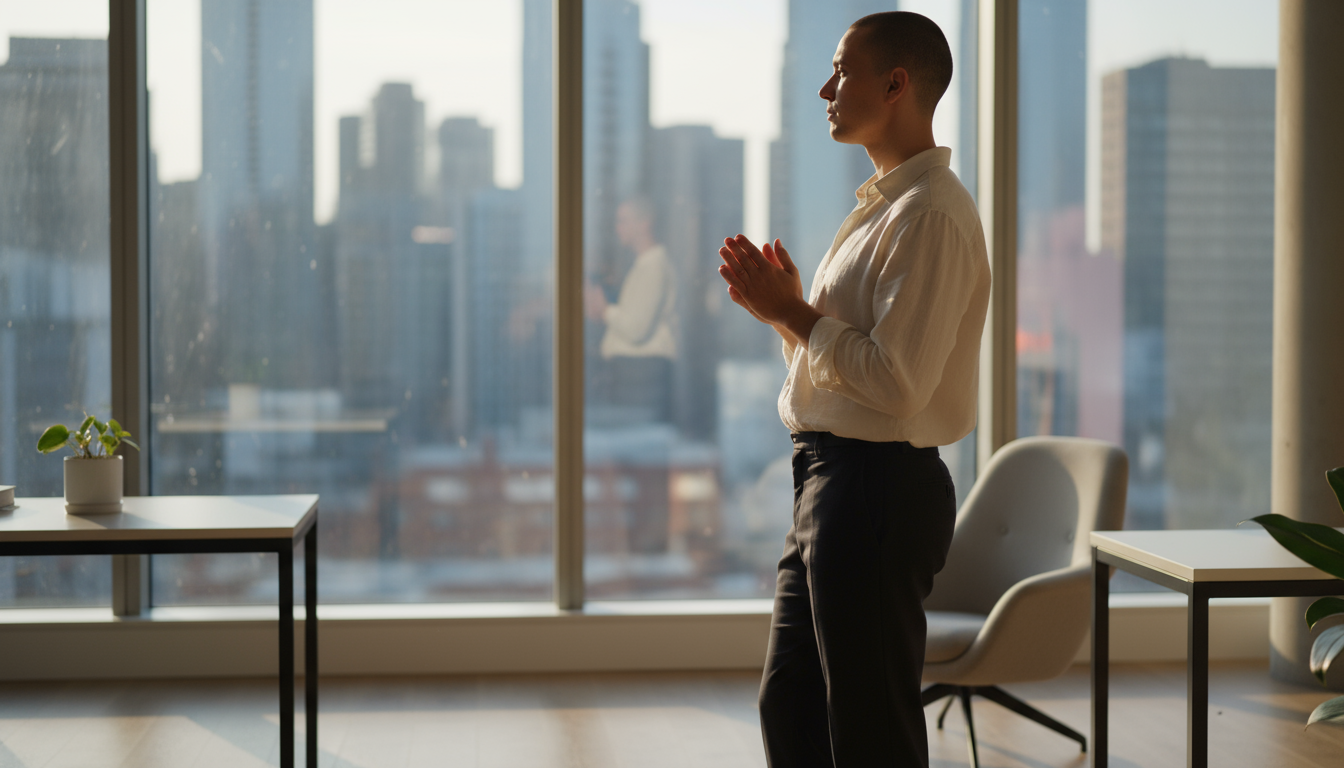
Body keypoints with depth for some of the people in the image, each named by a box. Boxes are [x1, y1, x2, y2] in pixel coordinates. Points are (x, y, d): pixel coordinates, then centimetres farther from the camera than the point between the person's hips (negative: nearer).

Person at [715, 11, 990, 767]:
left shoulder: (931, 215, -16)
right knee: (789, 706, 17)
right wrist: (785, 309, 6)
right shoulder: (883, 206, 17)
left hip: (879, 486, -10)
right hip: (830, 479, 10)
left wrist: (793, 313, -13)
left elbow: (895, 380, -23)